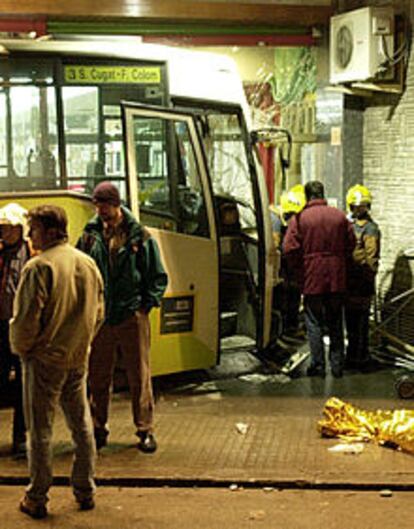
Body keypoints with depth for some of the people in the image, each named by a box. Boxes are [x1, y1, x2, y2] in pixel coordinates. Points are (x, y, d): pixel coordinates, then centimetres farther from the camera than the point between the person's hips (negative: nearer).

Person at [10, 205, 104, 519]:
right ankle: (86, 492, 24)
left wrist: (20, 348, -1)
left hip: (44, 358, -6)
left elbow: (27, 317, -18)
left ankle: (37, 499, 11)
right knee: (81, 424, 15)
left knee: (41, 429, 3)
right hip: (78, 358, 6)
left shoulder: (40, 266, -16)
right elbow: (99, 313, 11)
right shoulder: (88, 263, 6)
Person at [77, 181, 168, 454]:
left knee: (140, 377, 3)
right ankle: (98, 429, 21)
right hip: (99, 318, 2)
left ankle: (145, 430, 13)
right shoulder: (90, 237, 3)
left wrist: (146, 305, -4)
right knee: (98, 377, 9)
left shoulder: (140, 237, -2)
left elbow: (159, 277, 4)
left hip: (132, 317, -2)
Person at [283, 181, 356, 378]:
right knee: (335, 324, 13)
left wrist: (300, 269, 2)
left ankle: (318, 366, 6)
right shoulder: (340, 216, 2)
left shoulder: (300, 218, -9)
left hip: (312, 279, -3)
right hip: (336, 279, 3)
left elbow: (289, 248, -13)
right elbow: (351, 245, 7)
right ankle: (337, 365, 18)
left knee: (314, 323, 5)